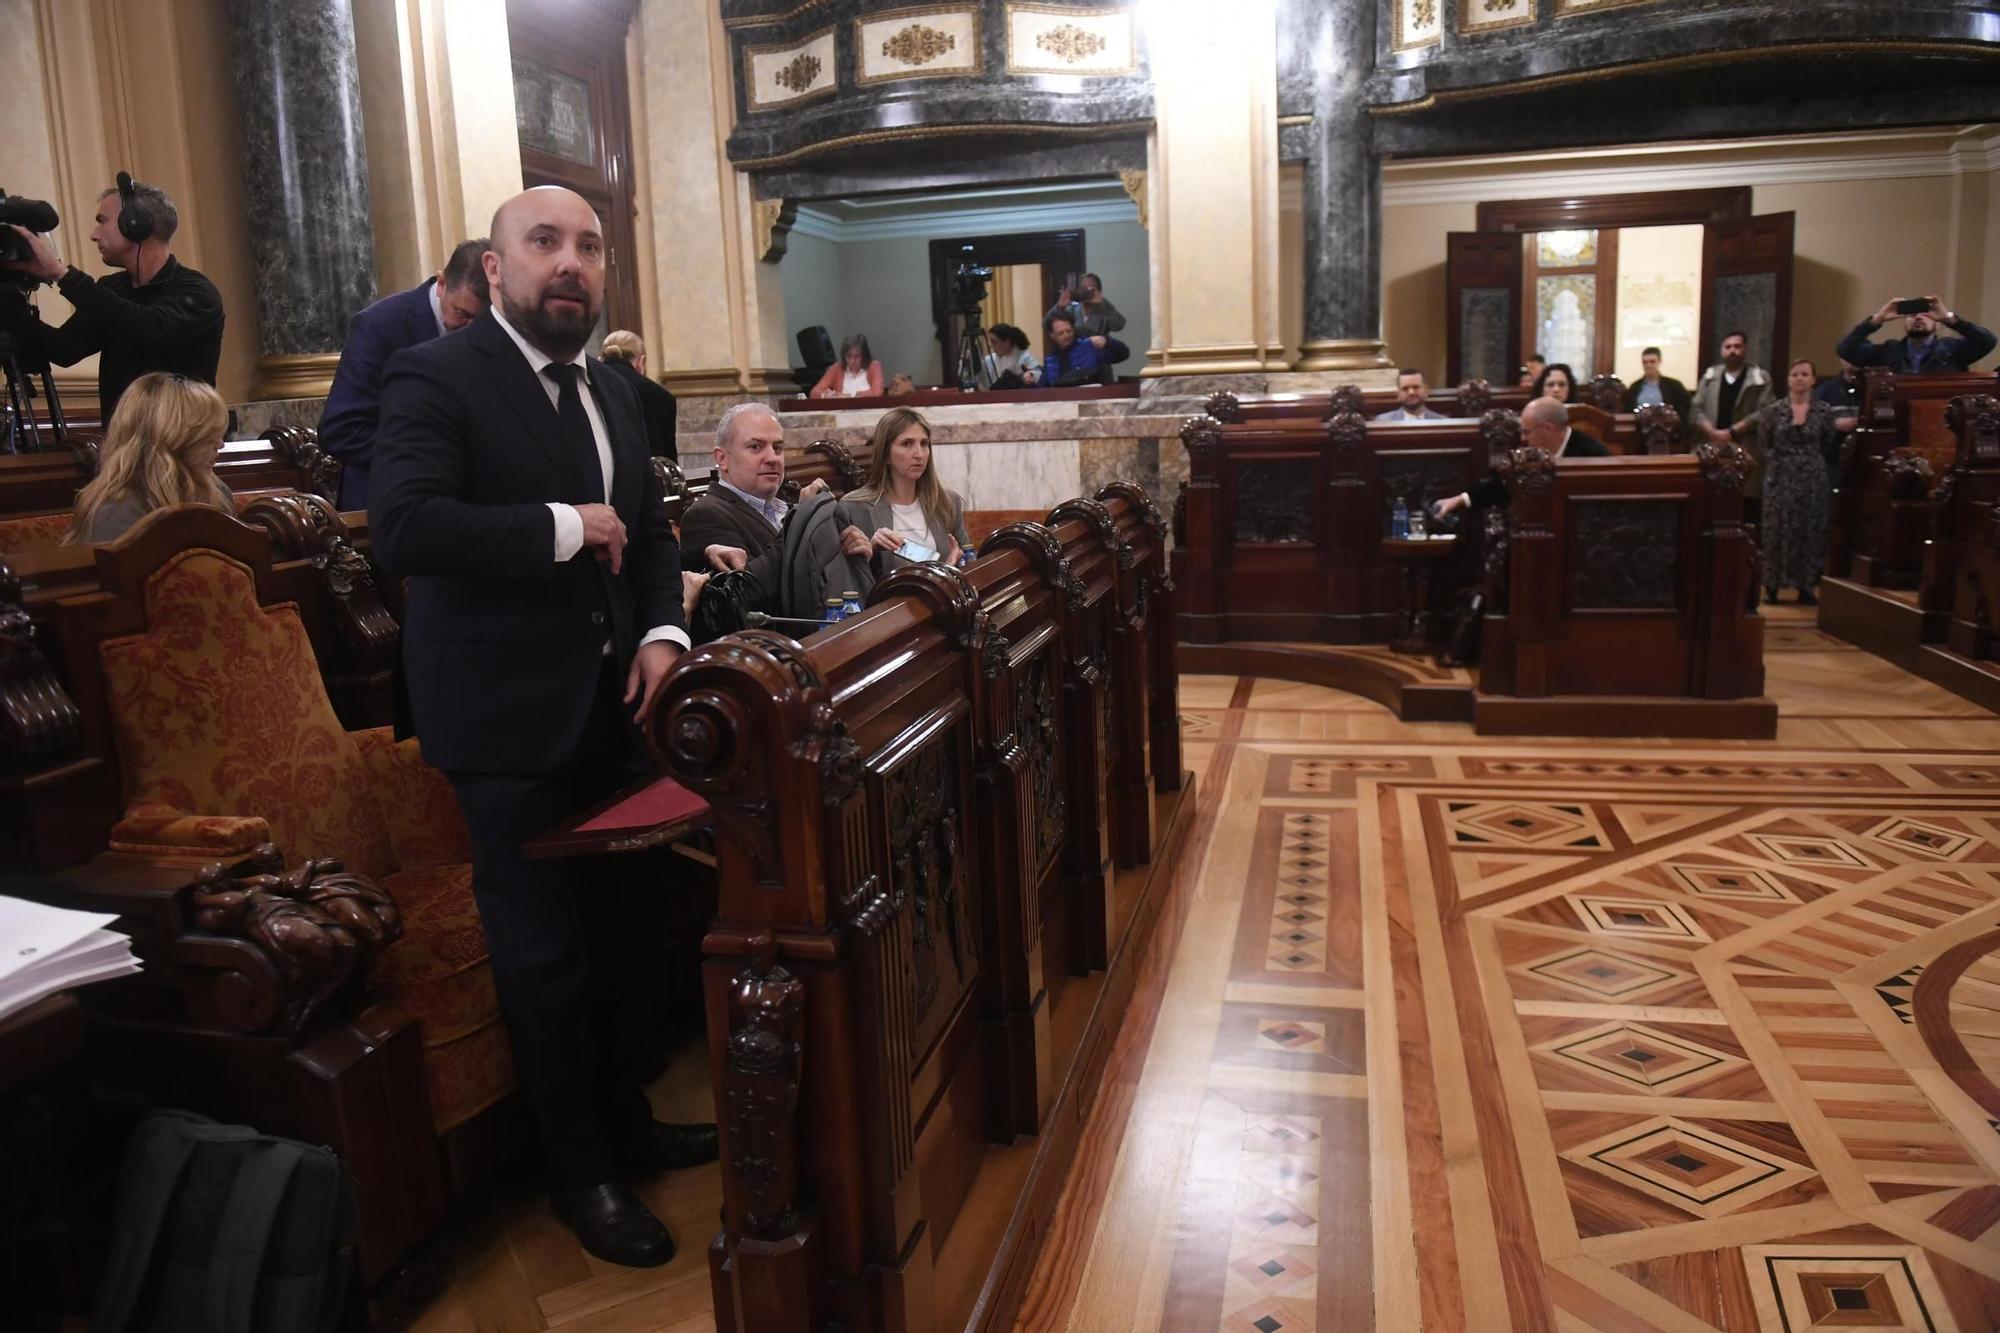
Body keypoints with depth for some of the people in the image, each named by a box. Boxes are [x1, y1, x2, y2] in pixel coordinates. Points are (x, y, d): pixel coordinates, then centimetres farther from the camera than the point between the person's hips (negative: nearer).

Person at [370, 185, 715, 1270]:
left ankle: (624, 1120, 36)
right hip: (509, 721, -7)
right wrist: (563, 528, -22)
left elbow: (650, 527, 20)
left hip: (608, 704, 7)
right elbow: (403, 527, -27)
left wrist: (662, 629, 3)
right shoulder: (436, 379, -12)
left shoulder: (611, 393, 11)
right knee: (546, 951, 4)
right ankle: (580, 1172, 22)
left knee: (625, 920, 16)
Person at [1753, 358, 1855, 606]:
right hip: (1780, 480, -1)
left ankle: (1805, 588, 11)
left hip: (1813, 481, 1)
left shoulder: (1824, 412, 3)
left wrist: (1838, 430, -8)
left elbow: (1829, 451, 5)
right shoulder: (1773, 410, 2)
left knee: (1809, 532, 3)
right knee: (1777, 531, -1)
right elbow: (1762, 447, 3)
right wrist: (1780, 459, -10)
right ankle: (1772, 587, 7)